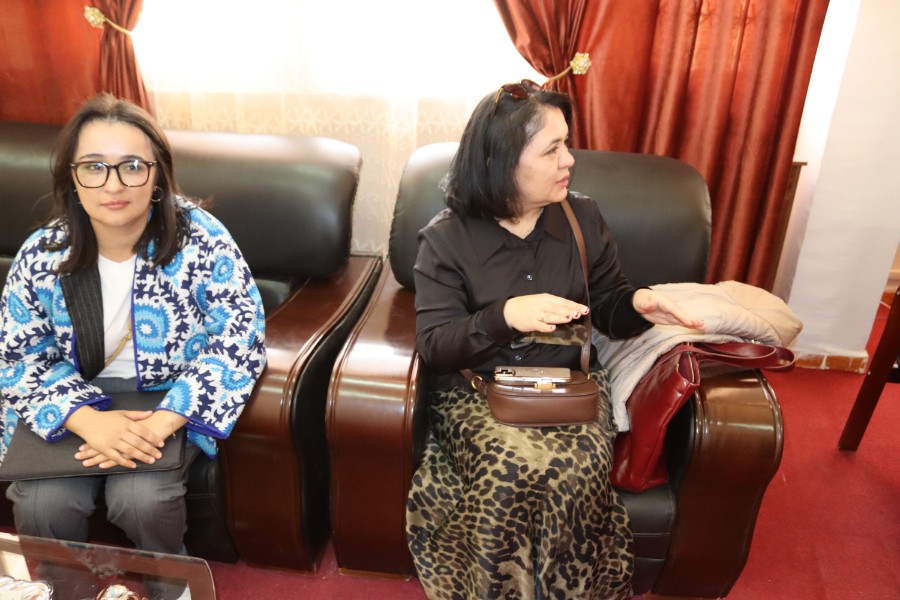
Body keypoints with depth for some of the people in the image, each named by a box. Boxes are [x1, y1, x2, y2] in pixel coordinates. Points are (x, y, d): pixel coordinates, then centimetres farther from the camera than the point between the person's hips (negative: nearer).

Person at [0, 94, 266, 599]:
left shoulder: (201, 240, -18)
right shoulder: (43, 254, -9)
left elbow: (240, 340, -20)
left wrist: (160, 423, -29)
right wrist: (88, 420, -24)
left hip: (169, 399, -2)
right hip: (74, 403, 3)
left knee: (140, 497, -24)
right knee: (41, 504, -18)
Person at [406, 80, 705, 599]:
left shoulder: (584, 218, 4)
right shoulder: (446, 239, -5)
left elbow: (609, 309, 13)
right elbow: (434, 346, -8)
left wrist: (637, 303, -12)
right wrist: (505, 315, -25)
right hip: (476, 390, -2)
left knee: (575, 472, -27)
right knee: (513, 469, -31)